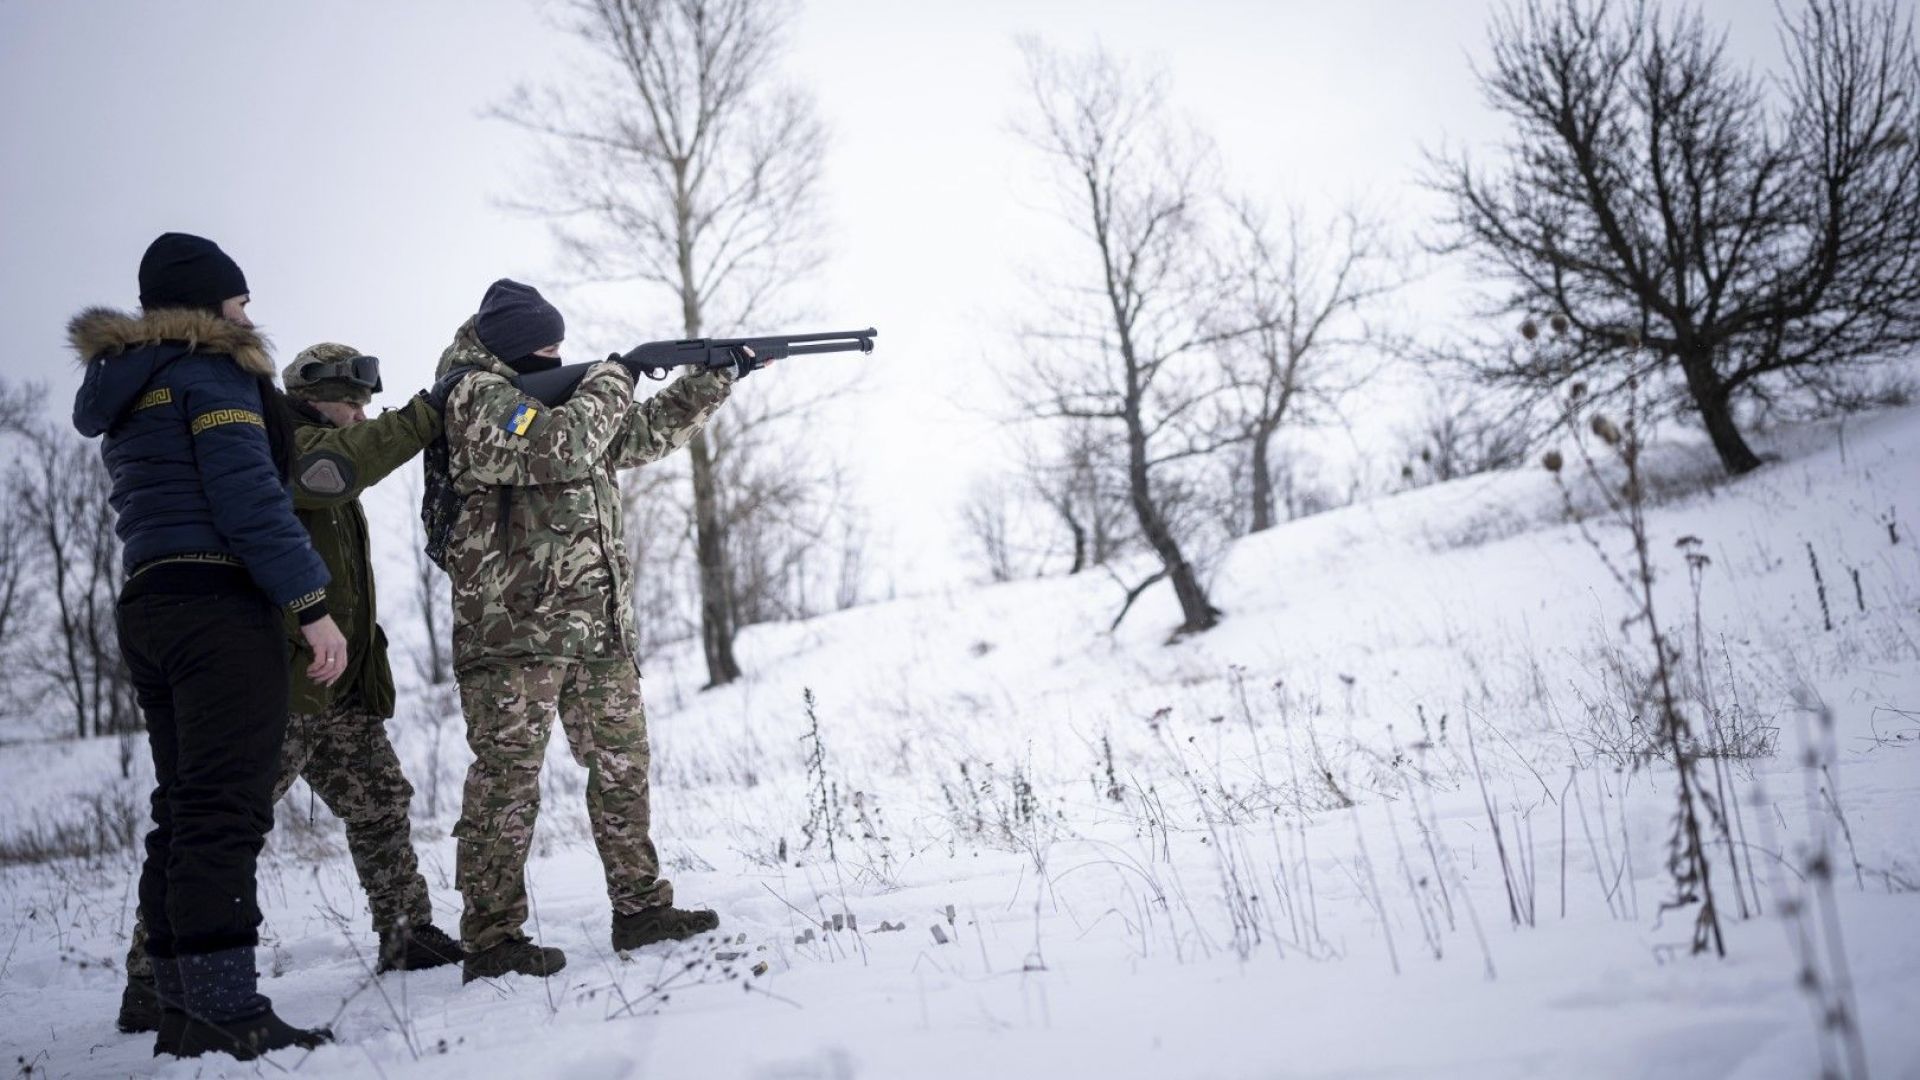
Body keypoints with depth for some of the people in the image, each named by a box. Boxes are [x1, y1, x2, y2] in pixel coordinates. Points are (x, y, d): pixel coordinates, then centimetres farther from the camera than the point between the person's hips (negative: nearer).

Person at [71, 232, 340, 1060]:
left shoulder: (123, 392, 23)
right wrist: (311, 603, -17)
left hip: (147, 607, 9)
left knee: (184, 809, 9)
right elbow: (249, 495, -16)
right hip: (218, 604, -9)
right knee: (225, 807, -13)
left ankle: (183, 1010, 9)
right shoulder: (212, 369, -6)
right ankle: (227, 1011, -17)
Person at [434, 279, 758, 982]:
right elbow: (558, 446, -23)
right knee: (507, 778, -6)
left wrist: (718, 376, 18)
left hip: (599, 627, 9)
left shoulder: (561, 396, 20)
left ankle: (640, 907, 18)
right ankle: (490, 938, -1)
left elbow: (650, 432, 27)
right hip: (515, 628, -9)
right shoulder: (475, 396, -7)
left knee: (622, 763, 10)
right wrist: (611, 384, -7)